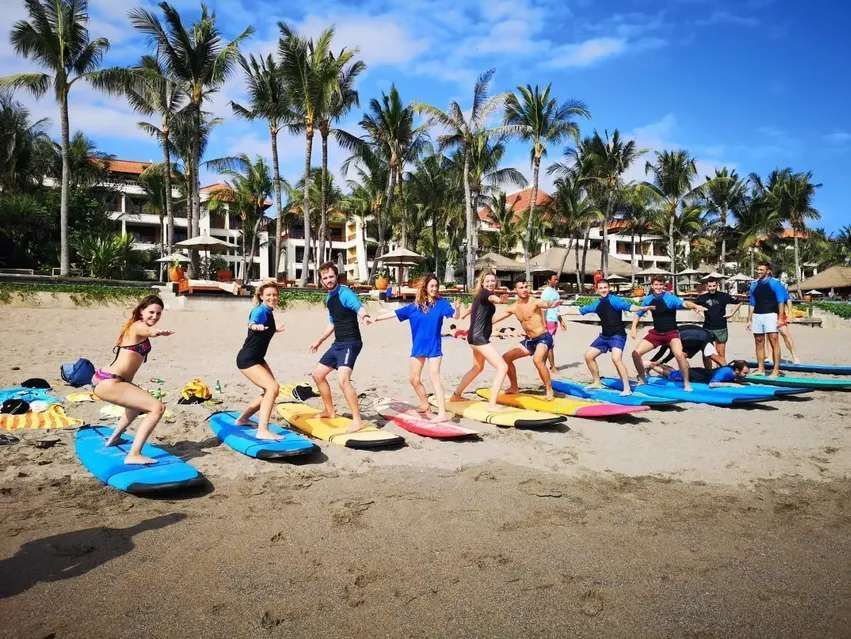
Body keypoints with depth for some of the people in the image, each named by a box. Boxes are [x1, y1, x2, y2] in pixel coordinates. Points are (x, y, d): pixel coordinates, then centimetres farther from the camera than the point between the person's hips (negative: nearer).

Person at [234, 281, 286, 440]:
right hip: (247, 359, -10)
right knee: (272, 387, -22)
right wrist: (255, 326, -65)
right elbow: (252, 322, -43)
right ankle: (262, 431, -25)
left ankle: (243, 419, 28)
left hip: (258, 358, 10)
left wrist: (275, 330, 45)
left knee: (271, 389, 13)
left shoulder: (269, 312, 8)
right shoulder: (260, 310, -19)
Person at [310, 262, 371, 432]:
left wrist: (364, 316, -59)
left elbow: (359, 307, -36)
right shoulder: (329, 297, 13)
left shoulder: (345, 293, -14)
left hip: (350, 343, -10)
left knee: (343, 380, -25)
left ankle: (357, 420, -19)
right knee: (318, 374, 17)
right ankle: (329, 411, 31)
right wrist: (319, 341, 35)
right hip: (338, 344, 10)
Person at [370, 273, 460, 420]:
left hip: (434, 347, -5)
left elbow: (455, 316, -17)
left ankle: (442, 413, -16)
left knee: (435, 378, -14)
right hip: (418, 347, 5)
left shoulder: (441, 303, -6)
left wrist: (457, 309, -40)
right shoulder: (414, 306, 1)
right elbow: (395, 313, 4)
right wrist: (375, 319, 1)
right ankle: (425, 405, 33)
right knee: (413, 379, 13)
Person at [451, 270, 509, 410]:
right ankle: (492, 404, -17)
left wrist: (463, 314, 57)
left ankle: (456, 395, 38)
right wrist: (500, 300, -62)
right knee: (502, 367, -14)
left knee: (478, 367, 29)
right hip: (479, 337, -10)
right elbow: (492, 297, -39)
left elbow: (472, 307, 36)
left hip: (475, 336, 10)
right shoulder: (485, 293, -13)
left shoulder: (479, 295, 13)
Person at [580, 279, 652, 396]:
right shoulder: (597, 303, 9)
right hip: (604, 336, 8)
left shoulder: (614, 299, -12)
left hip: (617, 335, -8)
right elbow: (582, 310, 24)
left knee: (616, 359, -27)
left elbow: (628, 306, -28)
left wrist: (642, 308, -46)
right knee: (588, 356, 10)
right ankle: (597, 382, 28)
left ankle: (627, 388, -21)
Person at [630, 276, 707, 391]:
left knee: (679, 354, -29)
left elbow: (684, 303, -32)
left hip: (671, 332, -4)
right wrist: (634, 327, -2)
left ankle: (686, 383, -8)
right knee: (636, 353, -4)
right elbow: (638, 314, 12)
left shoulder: (670, 297, -14)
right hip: (656, 333, 5)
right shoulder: (648, 299, 0)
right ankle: (642, 380, 18)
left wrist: (695, 306, -52)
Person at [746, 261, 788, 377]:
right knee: (759, 342, 8)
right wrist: (749, 320, 14)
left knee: (774, 340, -10)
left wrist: (780, 318, -11)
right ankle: (760, 369, 15)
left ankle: (776, 370, -10)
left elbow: (781, 302, -4)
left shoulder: (775, 283, -1)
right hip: (756, 315, 6)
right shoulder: (754, 284, 14)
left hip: (770, 315, -5)